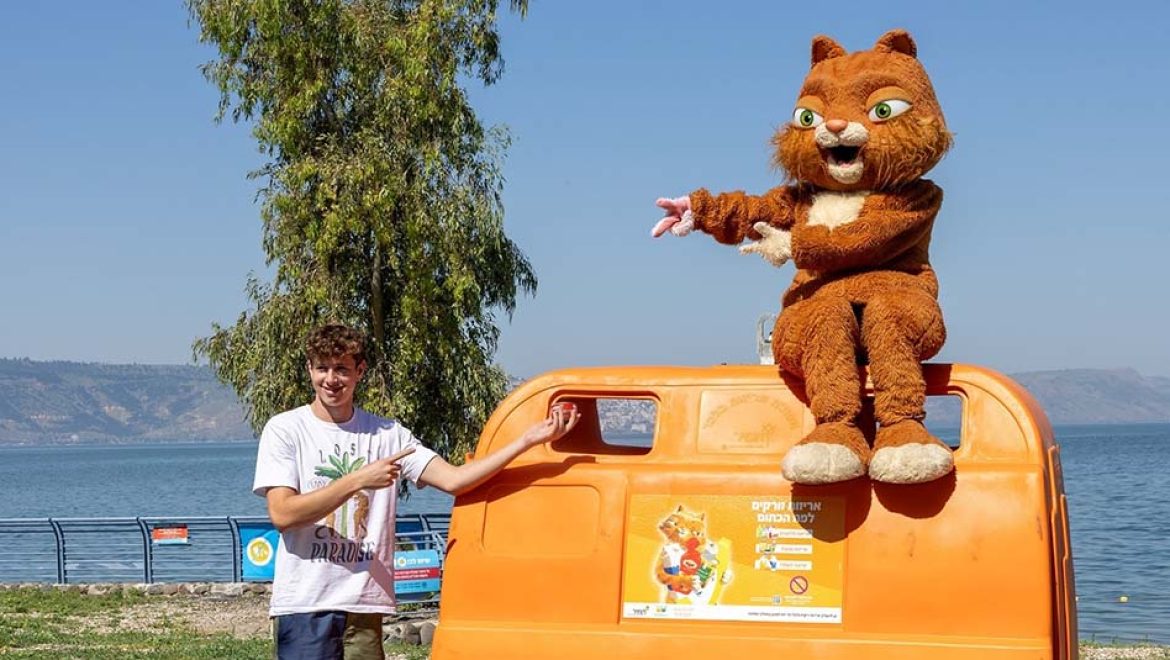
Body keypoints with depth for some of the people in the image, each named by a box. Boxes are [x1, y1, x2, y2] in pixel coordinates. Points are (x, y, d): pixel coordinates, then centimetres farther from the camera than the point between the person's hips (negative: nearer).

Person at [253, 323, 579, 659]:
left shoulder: (387, 434, 8)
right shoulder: (285, 429, 1)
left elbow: (453, 478, -2)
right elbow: (281, 514, -11)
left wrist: (529, 438, -9)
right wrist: (357, 481, -16)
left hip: (365, 607, 3)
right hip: (304, 606, -2)